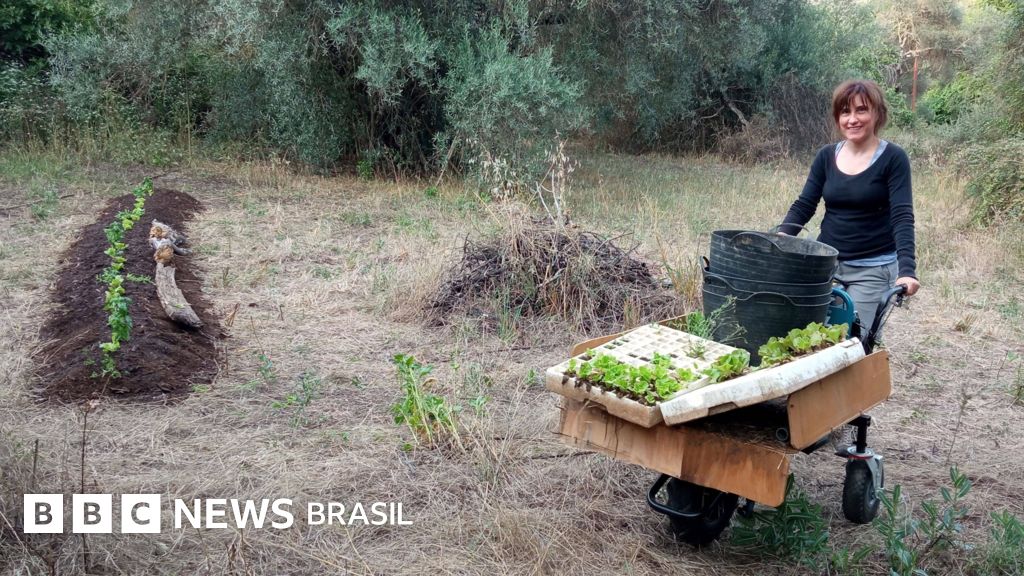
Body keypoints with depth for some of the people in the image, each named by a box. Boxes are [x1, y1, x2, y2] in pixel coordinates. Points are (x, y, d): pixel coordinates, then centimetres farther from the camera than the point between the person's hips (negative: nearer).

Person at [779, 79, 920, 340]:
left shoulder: (893, 159, -9)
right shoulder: (827, 156, 4)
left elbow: (902, 216, -16)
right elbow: (804, 206, 4)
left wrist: (907, 269, -29)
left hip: (873, 269, -4)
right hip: (825, 263, 4)